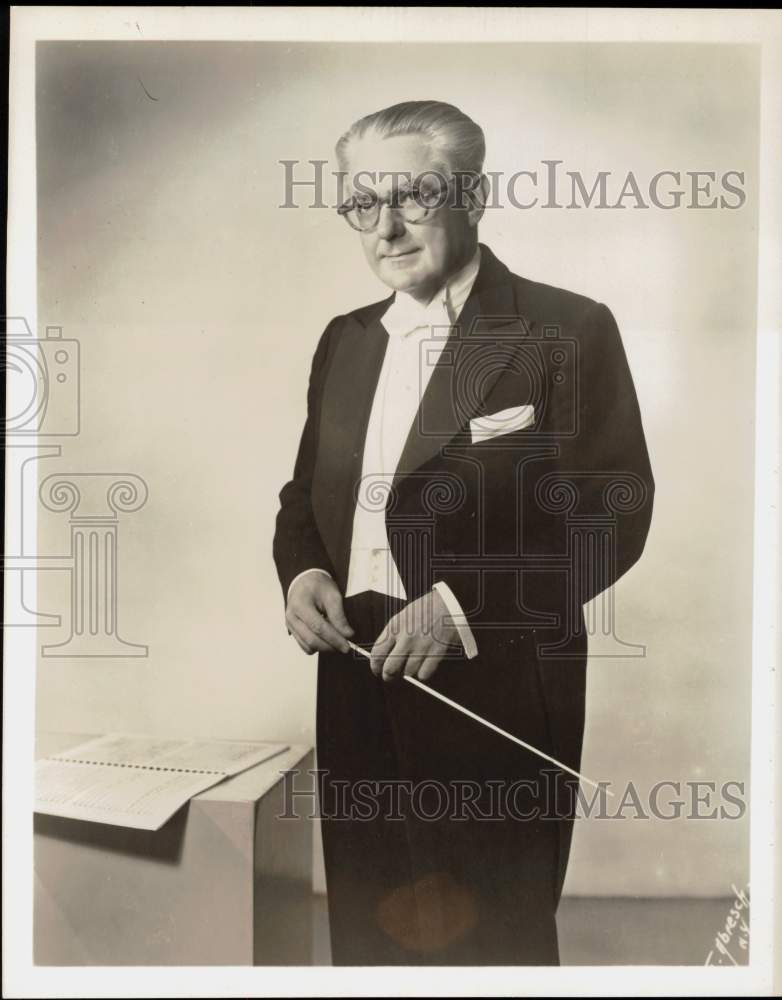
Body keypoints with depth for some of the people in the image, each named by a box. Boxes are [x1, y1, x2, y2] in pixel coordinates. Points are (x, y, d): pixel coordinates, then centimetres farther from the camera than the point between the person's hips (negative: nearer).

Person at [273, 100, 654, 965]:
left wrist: (463, 604, -19)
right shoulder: (344, 341, 12)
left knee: (489, 942, 10)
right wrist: (302, 572, -3)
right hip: (357, 690, 6)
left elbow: (611, 515, -11)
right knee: (366, 931, 18)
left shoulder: (567, 330, -6)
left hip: (494, 694, -5)